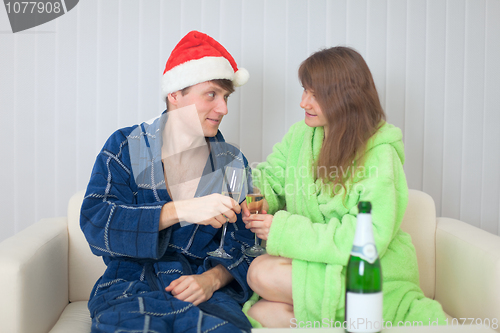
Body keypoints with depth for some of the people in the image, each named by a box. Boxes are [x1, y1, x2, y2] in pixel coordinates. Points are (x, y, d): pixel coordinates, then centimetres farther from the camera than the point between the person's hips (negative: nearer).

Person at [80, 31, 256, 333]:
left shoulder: (233, 163, 10)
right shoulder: (126, 147, 3)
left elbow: (242, 244, 11)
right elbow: (94, 222, -10)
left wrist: (212, 279, -11)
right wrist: (178, 211, -21)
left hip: (206, 295, 2)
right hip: (130, 289, -2)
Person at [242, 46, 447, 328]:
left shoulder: (380, 156, -17)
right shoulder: (300, 134, 3)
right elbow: (271, 177, 10)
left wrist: (284, 231, -24)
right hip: (319, 264, 6)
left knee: (262, 274, -24)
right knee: (259, 313, -16)